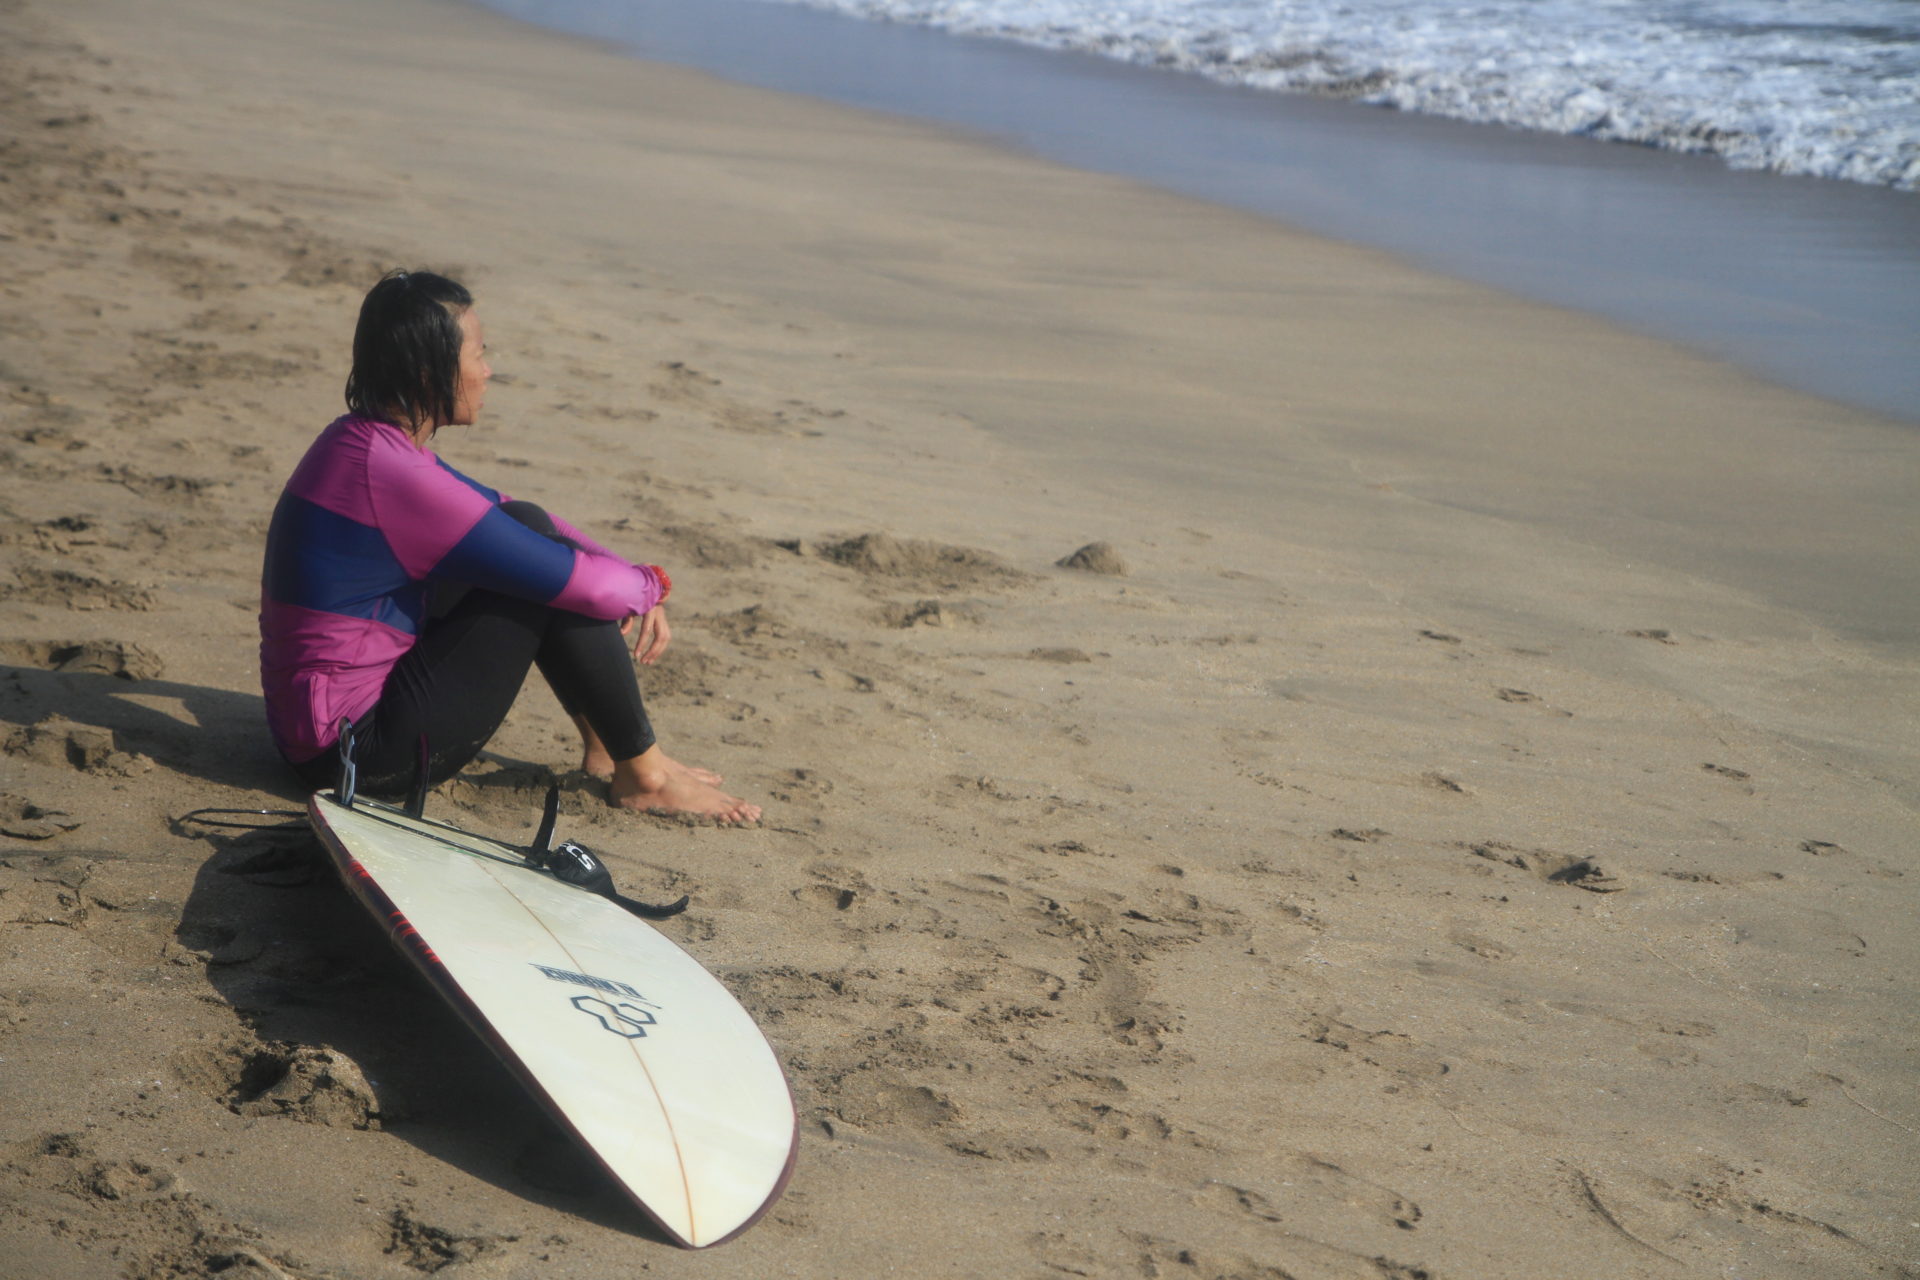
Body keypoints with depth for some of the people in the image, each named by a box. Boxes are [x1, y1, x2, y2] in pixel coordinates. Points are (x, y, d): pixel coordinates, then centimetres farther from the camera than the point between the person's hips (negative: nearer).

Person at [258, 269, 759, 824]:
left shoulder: (362, 442, 7)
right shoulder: (392, 474, -24)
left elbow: (503, 515, 19)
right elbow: (590, 586, -21)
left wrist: (629, 578, 7)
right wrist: (651, 584, 1)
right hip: (365, 752, -10)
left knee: (527, 526, 10)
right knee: (550, 577, -11)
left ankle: (604, 747, 14)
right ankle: (644, 774, 3)